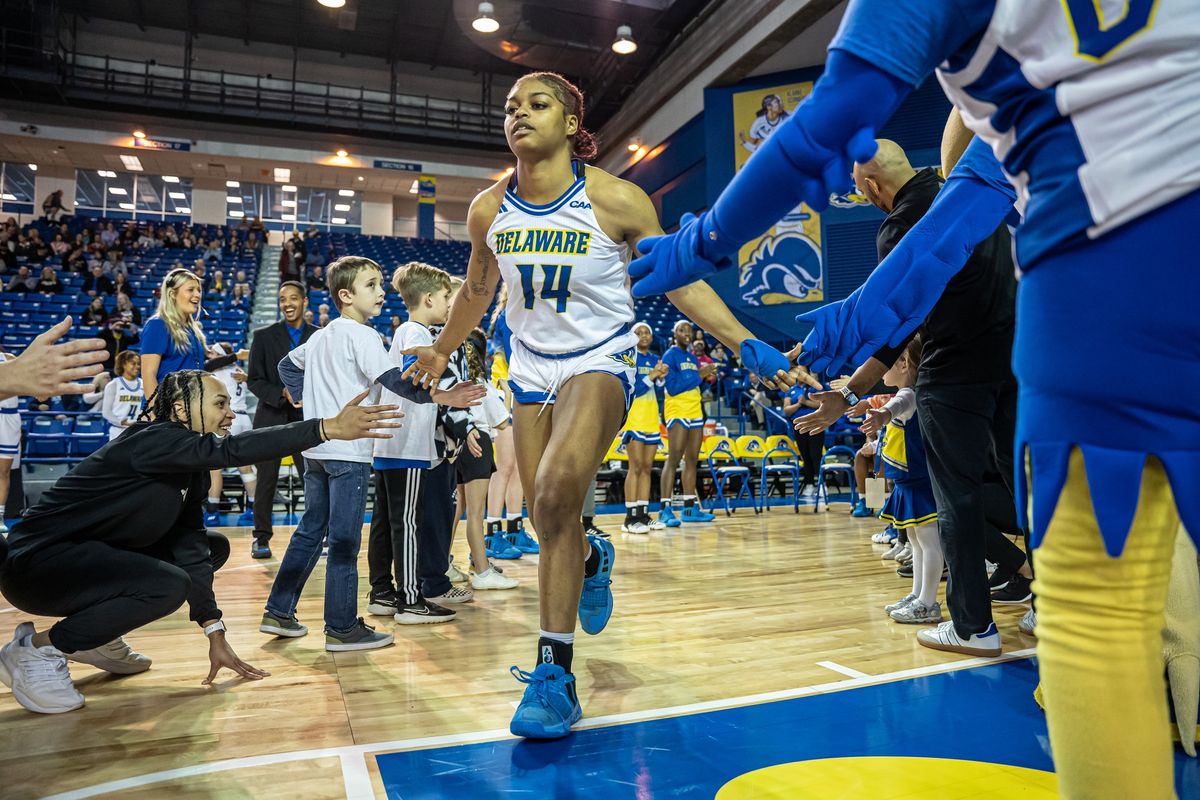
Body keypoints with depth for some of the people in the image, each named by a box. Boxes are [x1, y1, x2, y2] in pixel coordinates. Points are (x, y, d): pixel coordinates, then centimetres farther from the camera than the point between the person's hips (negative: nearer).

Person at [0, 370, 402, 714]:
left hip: (93, 557, 9)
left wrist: (215, 633, -9)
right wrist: (328, 428, -48)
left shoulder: (191, 469, 3)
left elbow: (189, 544, -3)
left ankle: (96, 637, 12)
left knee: (213, 546, 7)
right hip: (35, 561, -9)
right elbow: (233, 451, -40)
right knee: (168, 585, -30)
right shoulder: (151, 440, -23)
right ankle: (35, 648, -8)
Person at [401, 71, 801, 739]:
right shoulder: (489, 210, -1)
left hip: (599, 362, -4)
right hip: (531, 366, 5)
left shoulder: (615, 199, -13)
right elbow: (478, 290, 16)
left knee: (557, 492, -27)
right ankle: (593, 559, 45)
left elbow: (679, 281, -6)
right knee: (548, 518, 6)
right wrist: (441, 352, 26)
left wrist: (746, 344, -14)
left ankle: (555, 672, -14)